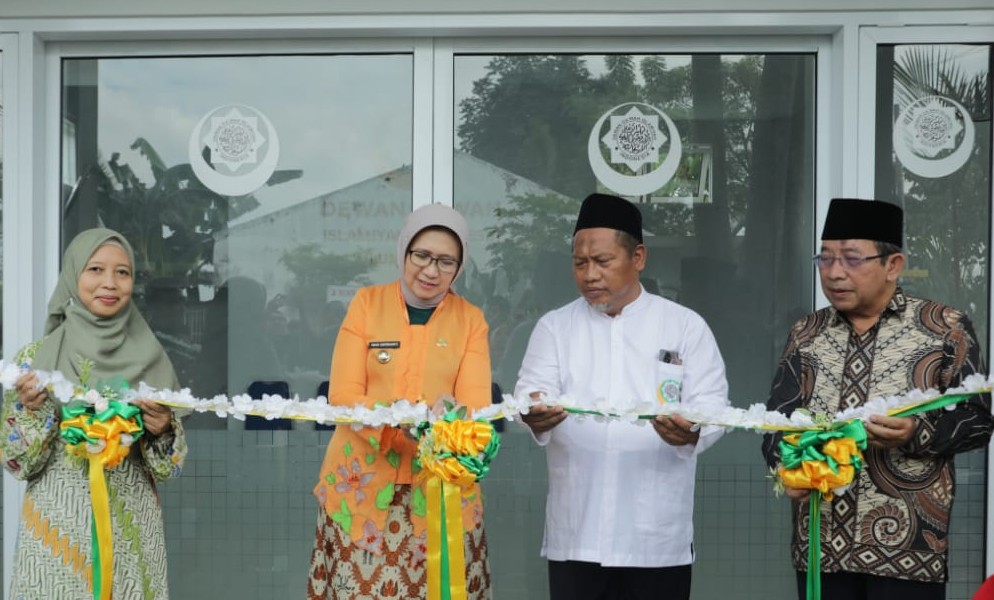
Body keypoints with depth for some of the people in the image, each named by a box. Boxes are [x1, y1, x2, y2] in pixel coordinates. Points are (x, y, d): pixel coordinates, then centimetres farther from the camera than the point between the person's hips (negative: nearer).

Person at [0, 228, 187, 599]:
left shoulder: (151, 361, 3)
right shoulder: (36, 357, 0)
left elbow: (170, 467, 7)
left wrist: (163, 431, -12)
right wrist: (32, 411, -16)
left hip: (132, 532, 1)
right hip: (58, 529, -1)